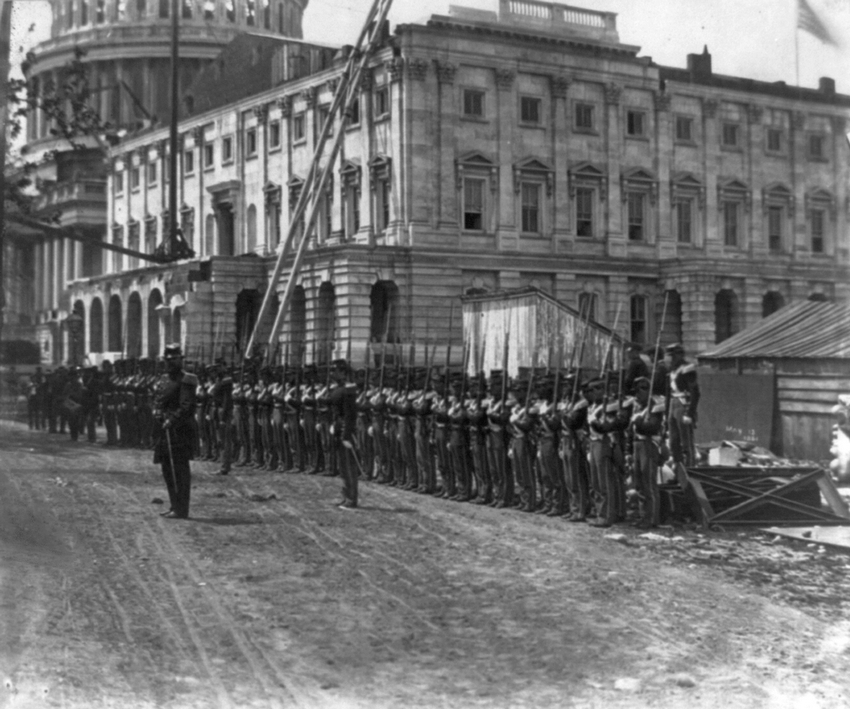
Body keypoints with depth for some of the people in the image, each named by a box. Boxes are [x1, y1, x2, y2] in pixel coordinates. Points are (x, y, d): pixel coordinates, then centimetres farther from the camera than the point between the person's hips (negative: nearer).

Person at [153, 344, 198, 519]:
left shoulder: (186, 380, -9)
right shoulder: (164, 380, 17)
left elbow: (186, 406, -16)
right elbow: (157, 402, 20)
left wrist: (172, 420, -20)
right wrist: (157, 414, 0)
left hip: (179, 429, -9)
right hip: (165, 429, 9)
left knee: (180, 469, -7)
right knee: (168, 469, 13)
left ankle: (181, 510, -5)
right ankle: (175, 506, 22)